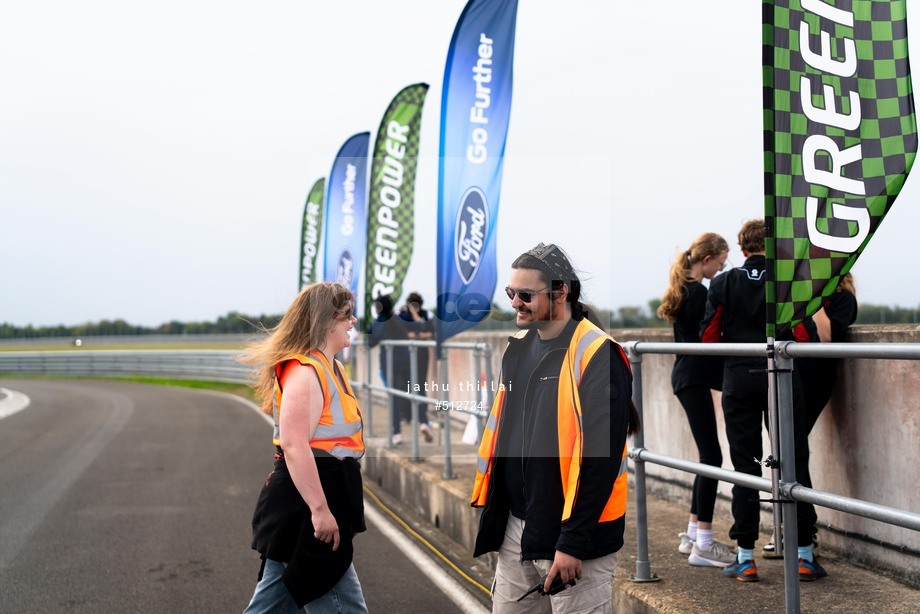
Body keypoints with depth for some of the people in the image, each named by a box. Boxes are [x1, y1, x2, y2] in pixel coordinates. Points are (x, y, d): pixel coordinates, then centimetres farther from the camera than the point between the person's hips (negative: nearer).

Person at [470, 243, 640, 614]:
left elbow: (601, 456, -19)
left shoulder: (596, 356, -15)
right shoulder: (518, 348, 9)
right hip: (515, 528, 7)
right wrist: (491, 512, 14)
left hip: (572, 533, -7)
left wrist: (573, 541, -19)